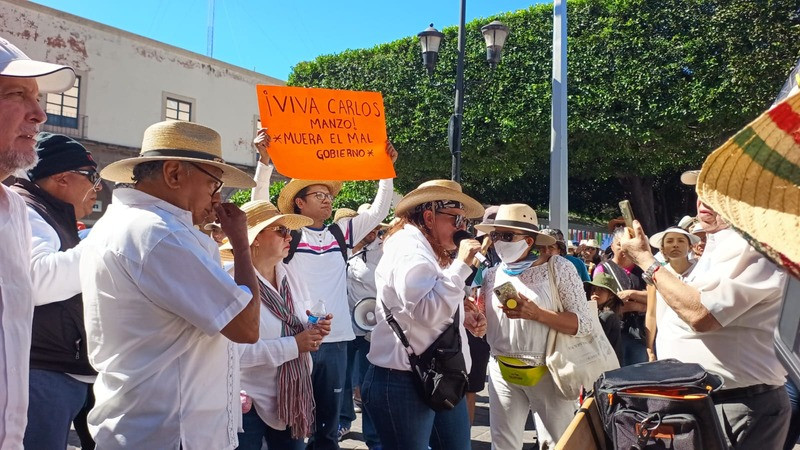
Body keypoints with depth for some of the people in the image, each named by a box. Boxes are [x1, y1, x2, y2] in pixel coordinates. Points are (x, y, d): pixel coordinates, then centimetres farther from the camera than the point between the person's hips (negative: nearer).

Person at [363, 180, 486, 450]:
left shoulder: (430, 252, 17)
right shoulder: (408, 249, -16)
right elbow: (427, 312, -28)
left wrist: (463, 317, 9)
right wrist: (461, 264, -24)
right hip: (404, 384, -10)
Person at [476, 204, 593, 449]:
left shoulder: (559, 268, -9)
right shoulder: (492, 275, 3)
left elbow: (584, 323, -14)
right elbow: (483, 327, 9)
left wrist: (536, 313, -25)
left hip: (548, 372, -3)